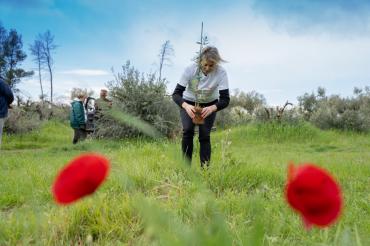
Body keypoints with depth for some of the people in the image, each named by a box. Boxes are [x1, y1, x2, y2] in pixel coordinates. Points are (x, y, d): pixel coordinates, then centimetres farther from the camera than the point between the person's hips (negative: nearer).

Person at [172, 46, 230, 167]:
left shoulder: (221, 72, -27)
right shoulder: (190, 69, -28)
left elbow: (225, 99, -27)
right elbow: (176, 94, -27)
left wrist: (212, 108, -47)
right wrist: (186, 106, -48)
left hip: (209, 105, 0)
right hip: (188, 104, 0)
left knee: (205, 135, -11)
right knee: (188, 130, -19)